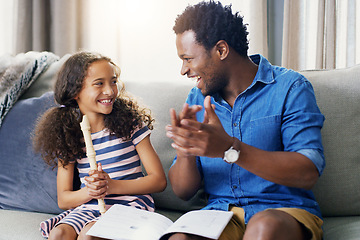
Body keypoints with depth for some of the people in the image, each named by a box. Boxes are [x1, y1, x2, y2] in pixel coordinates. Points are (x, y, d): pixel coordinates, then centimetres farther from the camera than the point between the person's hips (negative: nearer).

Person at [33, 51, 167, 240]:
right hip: (88, 208, 3)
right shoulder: (67, 135, 5)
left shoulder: (130, 122, -1)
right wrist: (88, 192, -15)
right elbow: (63, 199, 8)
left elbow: (159, 180, -4)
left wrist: (112, 186, -16)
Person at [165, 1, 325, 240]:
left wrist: (230, 148, -27)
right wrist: (186, 152, -15)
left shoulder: (290, 88, -4)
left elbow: (308, 173, -17)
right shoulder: (198, 99, 10)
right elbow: (183, 191, 8)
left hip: (286, 211, -1)